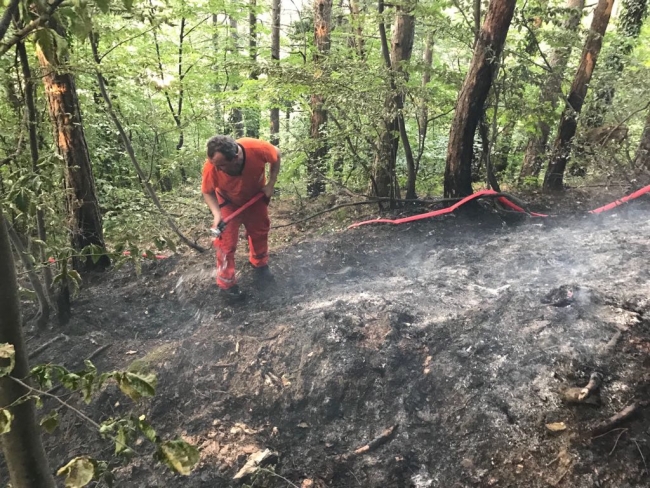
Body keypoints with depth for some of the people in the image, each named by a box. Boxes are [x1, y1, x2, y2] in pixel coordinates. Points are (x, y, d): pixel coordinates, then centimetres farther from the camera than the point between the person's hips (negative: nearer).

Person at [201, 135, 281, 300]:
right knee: (226, 241, -7)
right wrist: (217, 213, -35)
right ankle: (226, 284, 11)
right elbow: (207, 192, -19)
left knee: (260, 231, 18)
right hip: (229, 201, -2)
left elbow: (276, 155, -16)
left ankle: (260, 266, 44)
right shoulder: (211, 167, -39)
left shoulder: (257, 148, -41)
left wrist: (271, 184, -18)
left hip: (256, 196, 2)